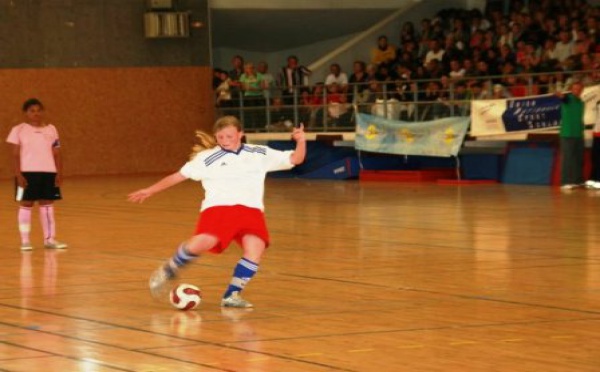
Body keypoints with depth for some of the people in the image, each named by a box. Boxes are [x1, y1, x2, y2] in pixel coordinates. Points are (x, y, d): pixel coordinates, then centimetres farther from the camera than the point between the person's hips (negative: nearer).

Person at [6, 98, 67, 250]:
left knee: (47, 204, 5)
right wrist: (18, 174, -12)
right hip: (27, 172, -3)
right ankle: (25, 241, 4)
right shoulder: (18, 130, -2)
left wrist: (59, 173, 2)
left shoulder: (51, 129, 8)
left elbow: (56, 154, 9)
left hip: (48, 172, 3)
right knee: (26, 204, 0)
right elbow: (16, 155, -3)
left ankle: (50, 239, 11)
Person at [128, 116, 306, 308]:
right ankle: (168, 270, 2)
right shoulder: (207, 158, 12)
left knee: (256, 248, -25)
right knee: (202, 242, -28)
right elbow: (178, 176, 16)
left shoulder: (260, 154, 15)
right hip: (218, 207, -2)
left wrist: (301, 141, -4)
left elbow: (295, 159, 15)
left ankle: (232, 295, -8)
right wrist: (150, 191, 14)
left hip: (251, 209, 2)